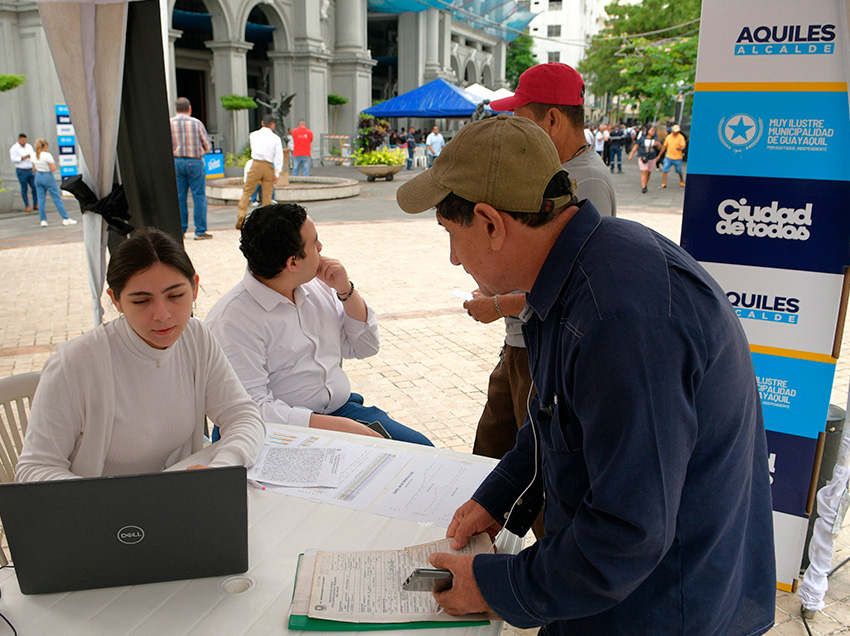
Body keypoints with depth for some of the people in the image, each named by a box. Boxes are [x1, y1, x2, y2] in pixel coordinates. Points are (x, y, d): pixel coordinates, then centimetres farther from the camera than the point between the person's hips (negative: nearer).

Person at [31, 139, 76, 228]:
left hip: (38, 177, 6)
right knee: (57, 199, 1)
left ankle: (43, 220, 8)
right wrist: (54, 165, 2)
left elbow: (35, 168, 13)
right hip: (48, 177, -6)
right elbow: (53, 169, -16)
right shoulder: (47, 155, -16)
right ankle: (66, 219, 5)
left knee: (41, 200, 9)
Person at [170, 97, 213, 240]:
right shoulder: (196, 123, -3)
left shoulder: (169, 124, 1)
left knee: (180, 198, 9)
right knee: (199, 197, 1)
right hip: (195, 163, -3)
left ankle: (180, 230, 11)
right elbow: (208, 146, 0)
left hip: (176, 162, 3)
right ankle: (200, 231, 0)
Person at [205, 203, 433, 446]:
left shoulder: (316, 286, 10)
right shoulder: (232, 320, -14)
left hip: (343, 409, 7)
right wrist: (339, 426, -25)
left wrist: (345, 290, 2)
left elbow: (365, 346, 18)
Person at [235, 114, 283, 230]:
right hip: (269, 167, 0)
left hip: (256, 165, 0)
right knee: (267, 195, 6)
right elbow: (279, 157, -5)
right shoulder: (276, 138, -1)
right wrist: (277, 174, -3)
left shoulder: (253, 135, 5)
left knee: (247, 191, 5)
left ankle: (241, 214, -9)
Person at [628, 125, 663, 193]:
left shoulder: (655, 139, 6)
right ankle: (643, 187, -17)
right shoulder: (642, 138, -2)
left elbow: (660, 148, 6)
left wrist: (658, 144, -16)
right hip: (643, 158, -4)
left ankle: (645, 185, 27)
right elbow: (635, 146, 3)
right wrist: (631, 155, 0)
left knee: (649, 173, 10)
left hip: (652, 158, 4)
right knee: (644, 172, -13)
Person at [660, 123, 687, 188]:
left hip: (677, 158, -3)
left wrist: (680, 148, -39)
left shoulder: (681, 137, -7)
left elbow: (683, 146, -17)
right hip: (668, 157, 3)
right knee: (665, 170, -8)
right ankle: (664, 184, -5)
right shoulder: (668, 137, 5)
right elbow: (665, 146, 16)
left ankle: (682, 182, 33)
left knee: (679, 171, 10)